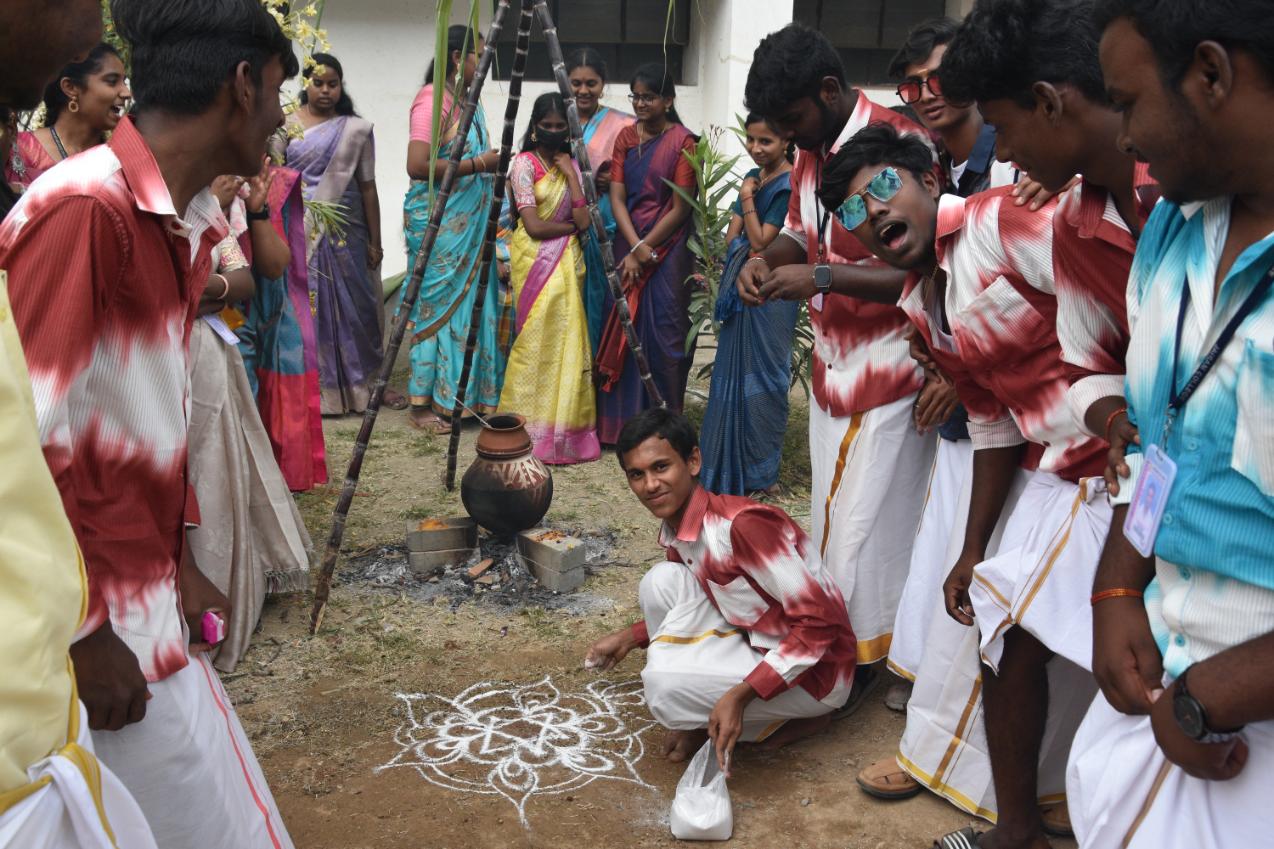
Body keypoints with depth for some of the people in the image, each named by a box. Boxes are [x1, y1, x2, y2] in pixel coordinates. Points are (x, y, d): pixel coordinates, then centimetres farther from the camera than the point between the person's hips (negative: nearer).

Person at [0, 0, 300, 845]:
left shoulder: (187, 222, 8)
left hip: (147, 593, 8)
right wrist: (84, 633, -15)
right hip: (97, 617, -8)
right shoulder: (82, 207, -20)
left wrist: (179, 560, 14)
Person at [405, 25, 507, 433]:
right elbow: (418, 166, -22)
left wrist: (493, 167, 4)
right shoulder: (432, 99, -13)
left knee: (472, 302, 9)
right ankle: (424, 402, 6)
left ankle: (465, 396, 18)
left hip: (470, 221, 8)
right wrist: (480, 163, -20)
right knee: (439, 304, -3)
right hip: (438, 223, -8)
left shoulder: (470, 100, 13)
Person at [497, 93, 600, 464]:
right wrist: (573, 226, -2)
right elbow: (533, 226, -13)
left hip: (568, 262, 5)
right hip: (536, 261, -4)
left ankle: (565, 428, 10)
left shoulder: (572, 164, 11)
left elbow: (584, 222, -3)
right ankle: (533, 429, 5)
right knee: (538, 340, -5)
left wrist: (571, 175, -5)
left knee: (567, 341, 3)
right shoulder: (524, 163, -4)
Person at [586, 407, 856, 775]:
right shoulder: (675, 530, 0)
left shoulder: (740, 524, -27)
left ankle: (794, 718, -1)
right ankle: (695, 718, 1)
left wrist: (741, 694, -31)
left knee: (666, 685, -25)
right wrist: (630, 637, 12)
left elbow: (820, 623, -27)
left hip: (814, 666, -8)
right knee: (661, 581, -8)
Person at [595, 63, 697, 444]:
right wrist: (635, 246, -12)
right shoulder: (626, 136, 7)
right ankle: (621, 421, 15)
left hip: (668, 248, -5)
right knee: (622, 330, 5)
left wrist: (643, 250, -11)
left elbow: (680, 209, -9)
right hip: (630, 244, 5)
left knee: (664, 334, -1)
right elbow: (617, 197, 1)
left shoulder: (682, 142, -7)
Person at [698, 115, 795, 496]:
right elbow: (733, 235, 11)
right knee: (733, 371, 14)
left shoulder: (790, 185, -14)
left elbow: (761, 241, -17)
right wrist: (746, 249, -8)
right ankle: (731, 464, 26)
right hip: (743, 287, 8)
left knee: (761, 375, -1)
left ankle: (760, 474, 10)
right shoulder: (753, 177, 11)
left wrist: (747, 198, -12)